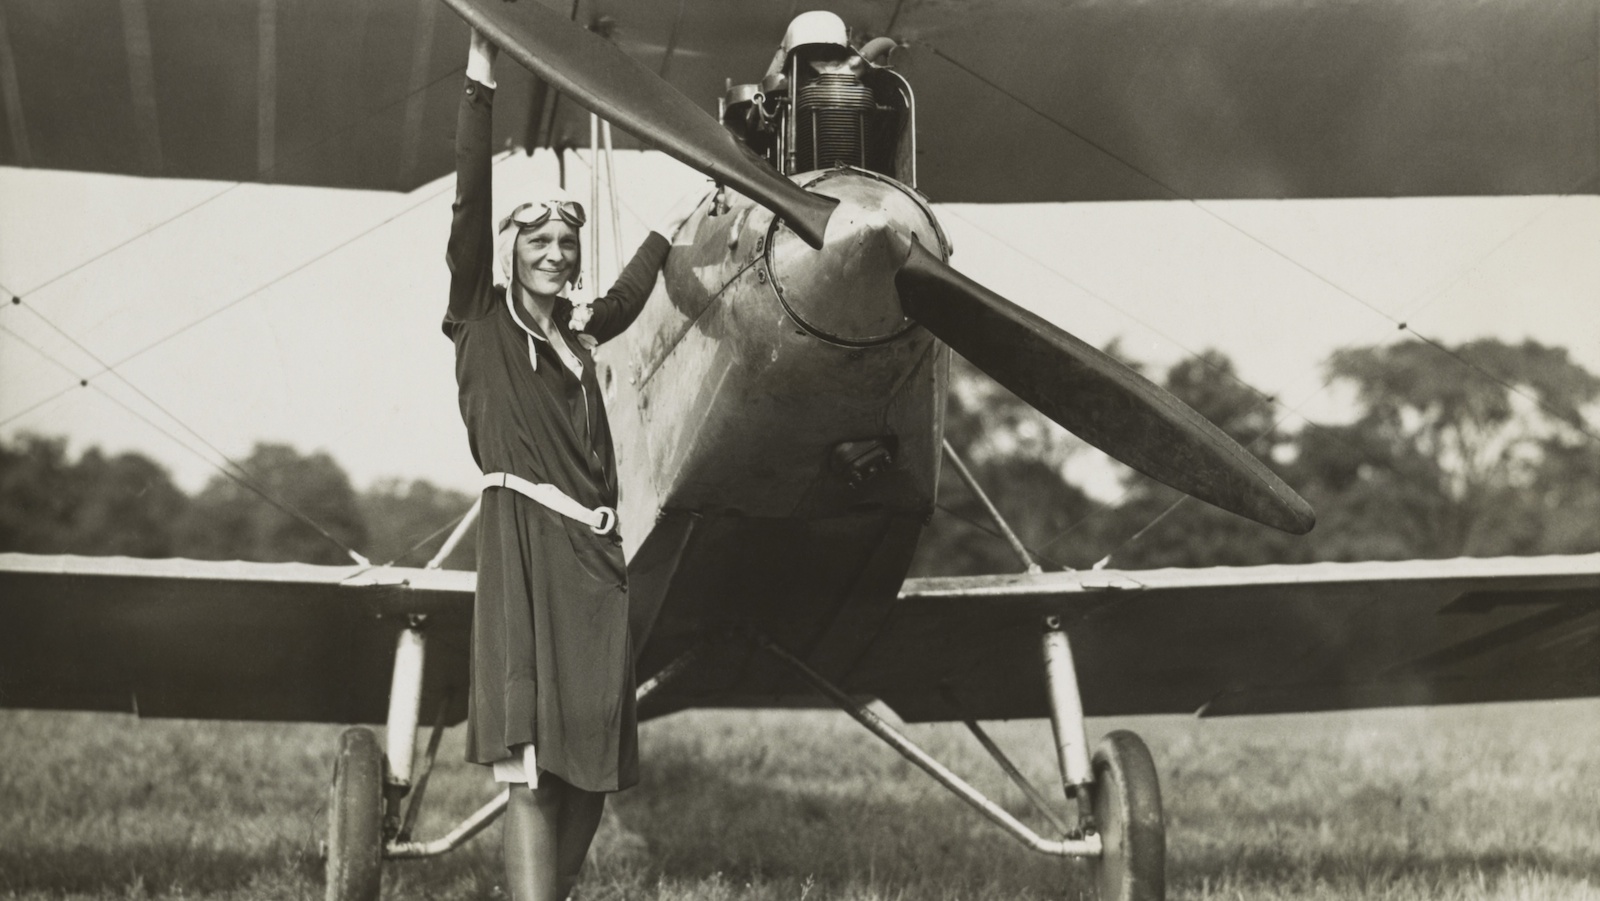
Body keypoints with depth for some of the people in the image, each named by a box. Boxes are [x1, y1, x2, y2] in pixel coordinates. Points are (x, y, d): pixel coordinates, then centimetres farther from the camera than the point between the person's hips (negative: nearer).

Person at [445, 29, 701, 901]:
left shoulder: (572, 333, 21)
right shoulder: (481, 321, 6)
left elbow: (626, 297, 42)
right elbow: (469, 207, -5)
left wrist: (670, 223, 53)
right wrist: (480, 83, -10)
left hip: (592, 557, 7)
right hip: (524, 549, -6)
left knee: (591, 767, 3)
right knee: (533, 768, -17)